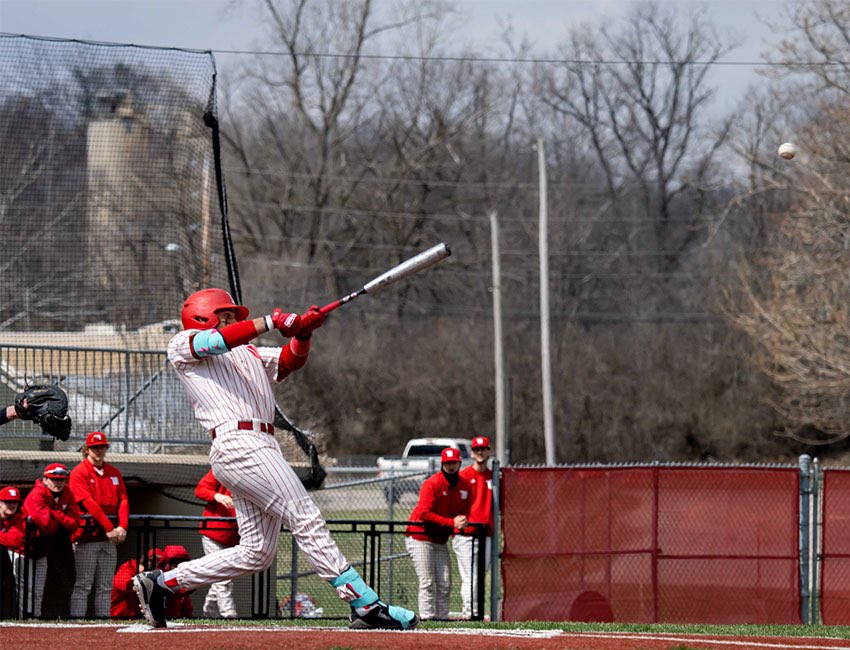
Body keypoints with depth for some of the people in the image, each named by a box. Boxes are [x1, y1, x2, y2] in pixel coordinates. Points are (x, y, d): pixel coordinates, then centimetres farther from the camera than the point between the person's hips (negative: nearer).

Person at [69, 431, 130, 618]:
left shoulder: (114, 473, 15)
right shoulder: (79, 473, -3)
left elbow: (123, 500, 7)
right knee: (83, 585, -8)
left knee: (105, 587, 6)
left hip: (110, 539, 6)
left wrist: (122, 527, -11)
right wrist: (109, 528, -20)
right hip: (87, 536, -6)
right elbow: (88, 503, -13)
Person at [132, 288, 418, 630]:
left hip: (263, 446, 9)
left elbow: (290, 360, 22)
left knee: (256, 553, 6)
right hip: (237, 444, -9)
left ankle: (160, 582, 15)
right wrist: (272, 321, -12)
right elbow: (221, 339, -9)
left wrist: (302, 332, 2)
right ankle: (365, 604, -19)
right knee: (307, 520, -15)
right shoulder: (182, 345, 11)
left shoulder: (247, 353, 32)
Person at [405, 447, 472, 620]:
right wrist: (452, 523, -28)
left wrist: (462, 521, -16)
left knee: (445, 585, 5)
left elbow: (465, 513, 11)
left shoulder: (465, 487, 4)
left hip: (440, 540, 7)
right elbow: (424, 513, -24)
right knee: (427, 583, -14)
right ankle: (427, 618, -16)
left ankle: (442, 618, 10)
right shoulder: (432, 484, -17)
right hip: (420, 538, -7)